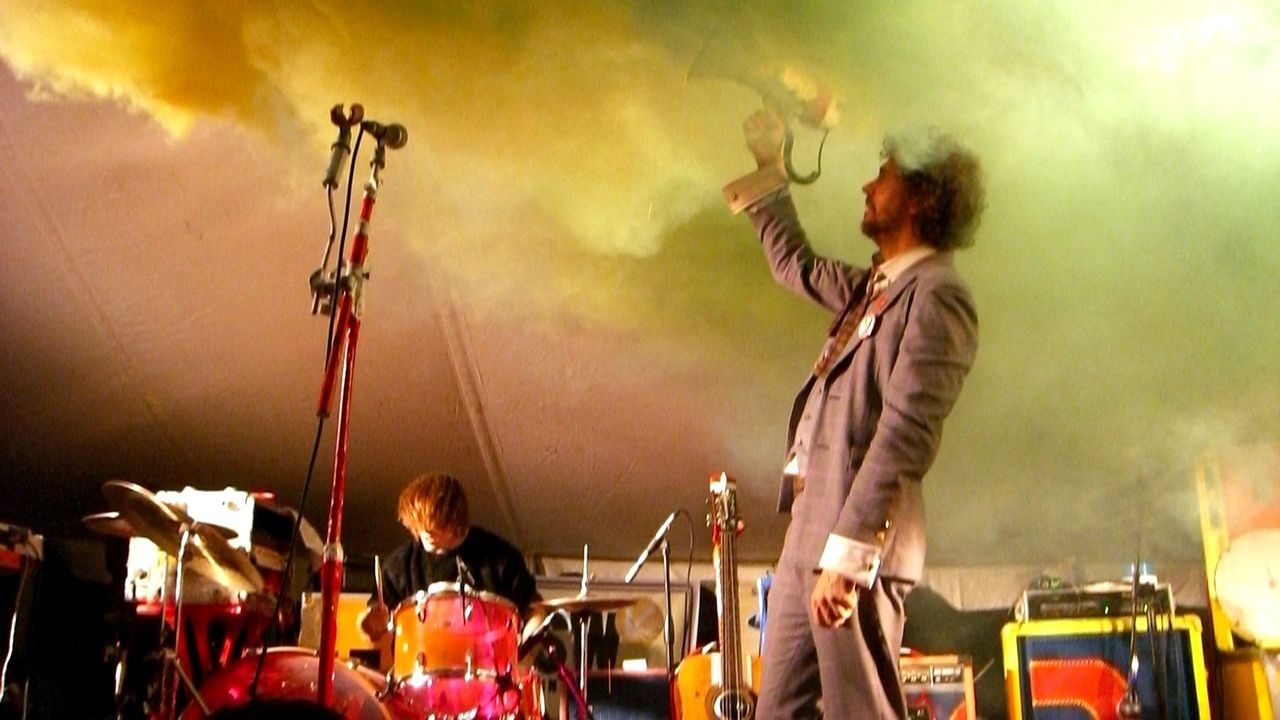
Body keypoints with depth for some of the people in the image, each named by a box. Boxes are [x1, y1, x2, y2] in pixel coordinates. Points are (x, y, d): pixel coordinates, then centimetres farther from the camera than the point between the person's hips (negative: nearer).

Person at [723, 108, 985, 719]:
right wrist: (768, 169, 39)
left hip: (857, 543, -9)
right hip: (809, 533, 9)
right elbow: (794, 265, 38)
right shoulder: (874, 287, 18)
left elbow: (906, 436, -20)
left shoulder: (937, 296, -10)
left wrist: (845, 553, -24)